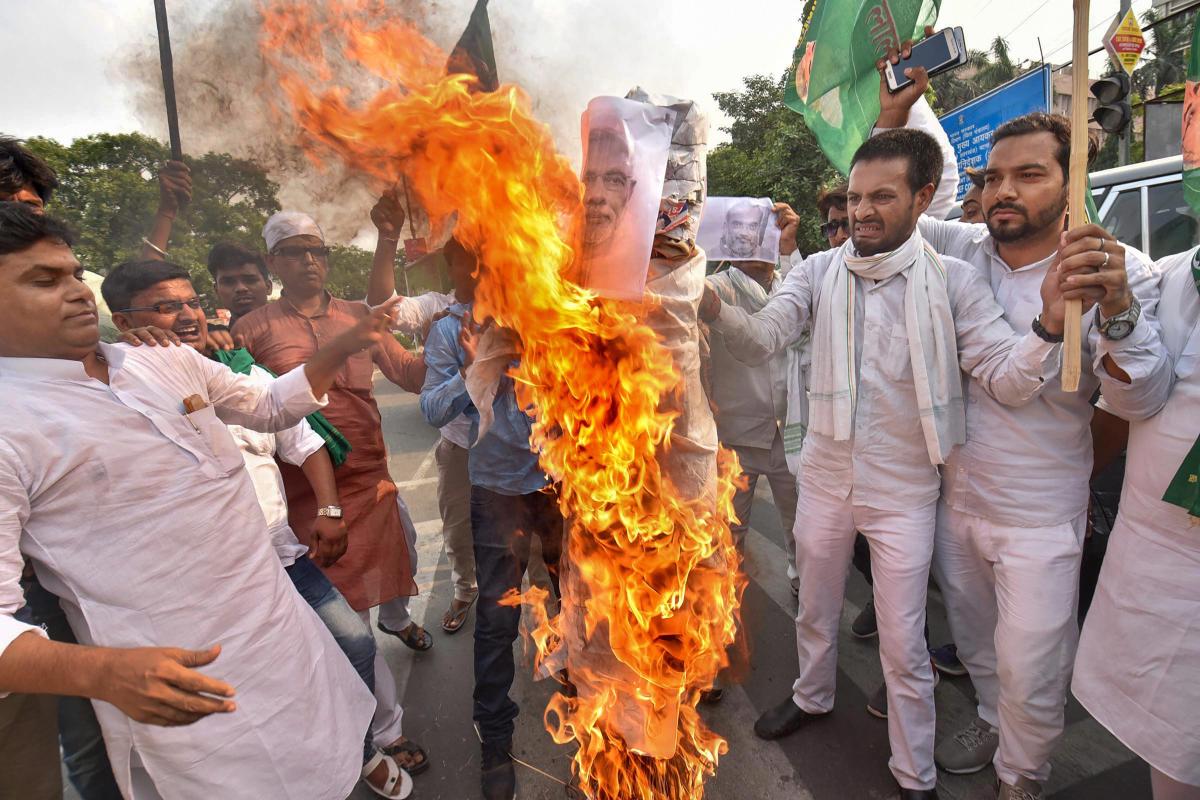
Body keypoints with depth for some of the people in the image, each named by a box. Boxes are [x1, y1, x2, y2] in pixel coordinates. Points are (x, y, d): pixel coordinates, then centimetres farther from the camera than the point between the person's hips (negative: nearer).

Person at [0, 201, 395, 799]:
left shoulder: (171, 361, 6)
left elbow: (271, 407, 19)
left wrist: (345, 345, 7)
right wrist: (101, 671, -35)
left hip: (284, 628, 6)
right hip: (186, 679, -6)